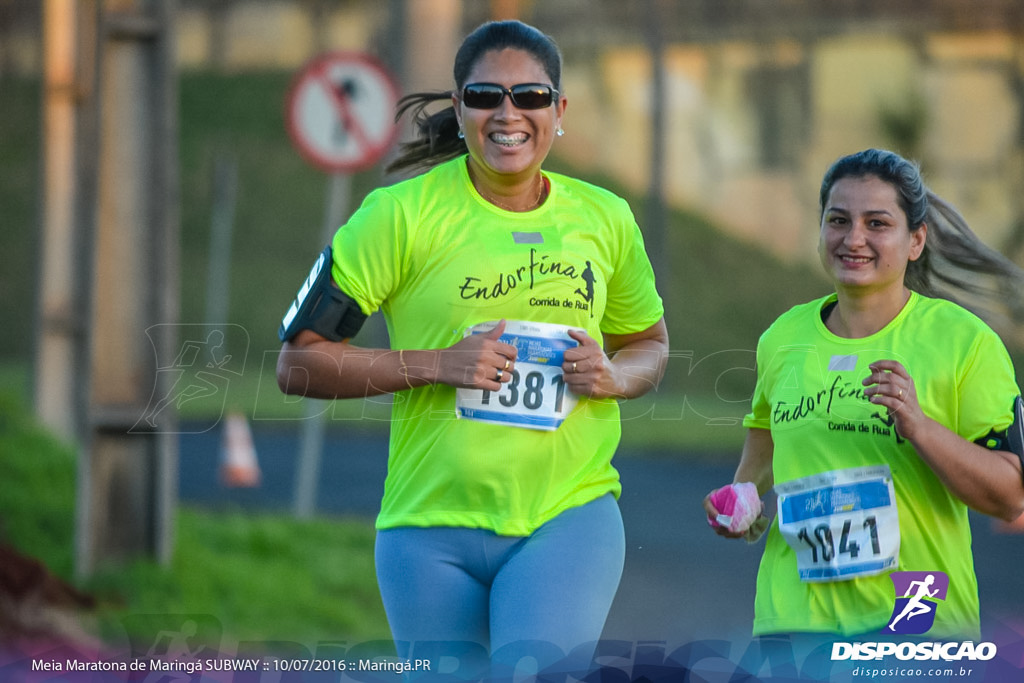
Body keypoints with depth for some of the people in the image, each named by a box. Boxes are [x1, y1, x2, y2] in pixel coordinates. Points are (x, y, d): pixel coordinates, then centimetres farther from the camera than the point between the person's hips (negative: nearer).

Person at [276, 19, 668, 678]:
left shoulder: (603, 218, 7)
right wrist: (435, 364, -16)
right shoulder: (402, 214, -5)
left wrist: (615, 376, -1)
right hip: (432, 525, -1)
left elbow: (649, 343, 24)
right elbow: (299, 362, -5)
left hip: (571, 515, 1)